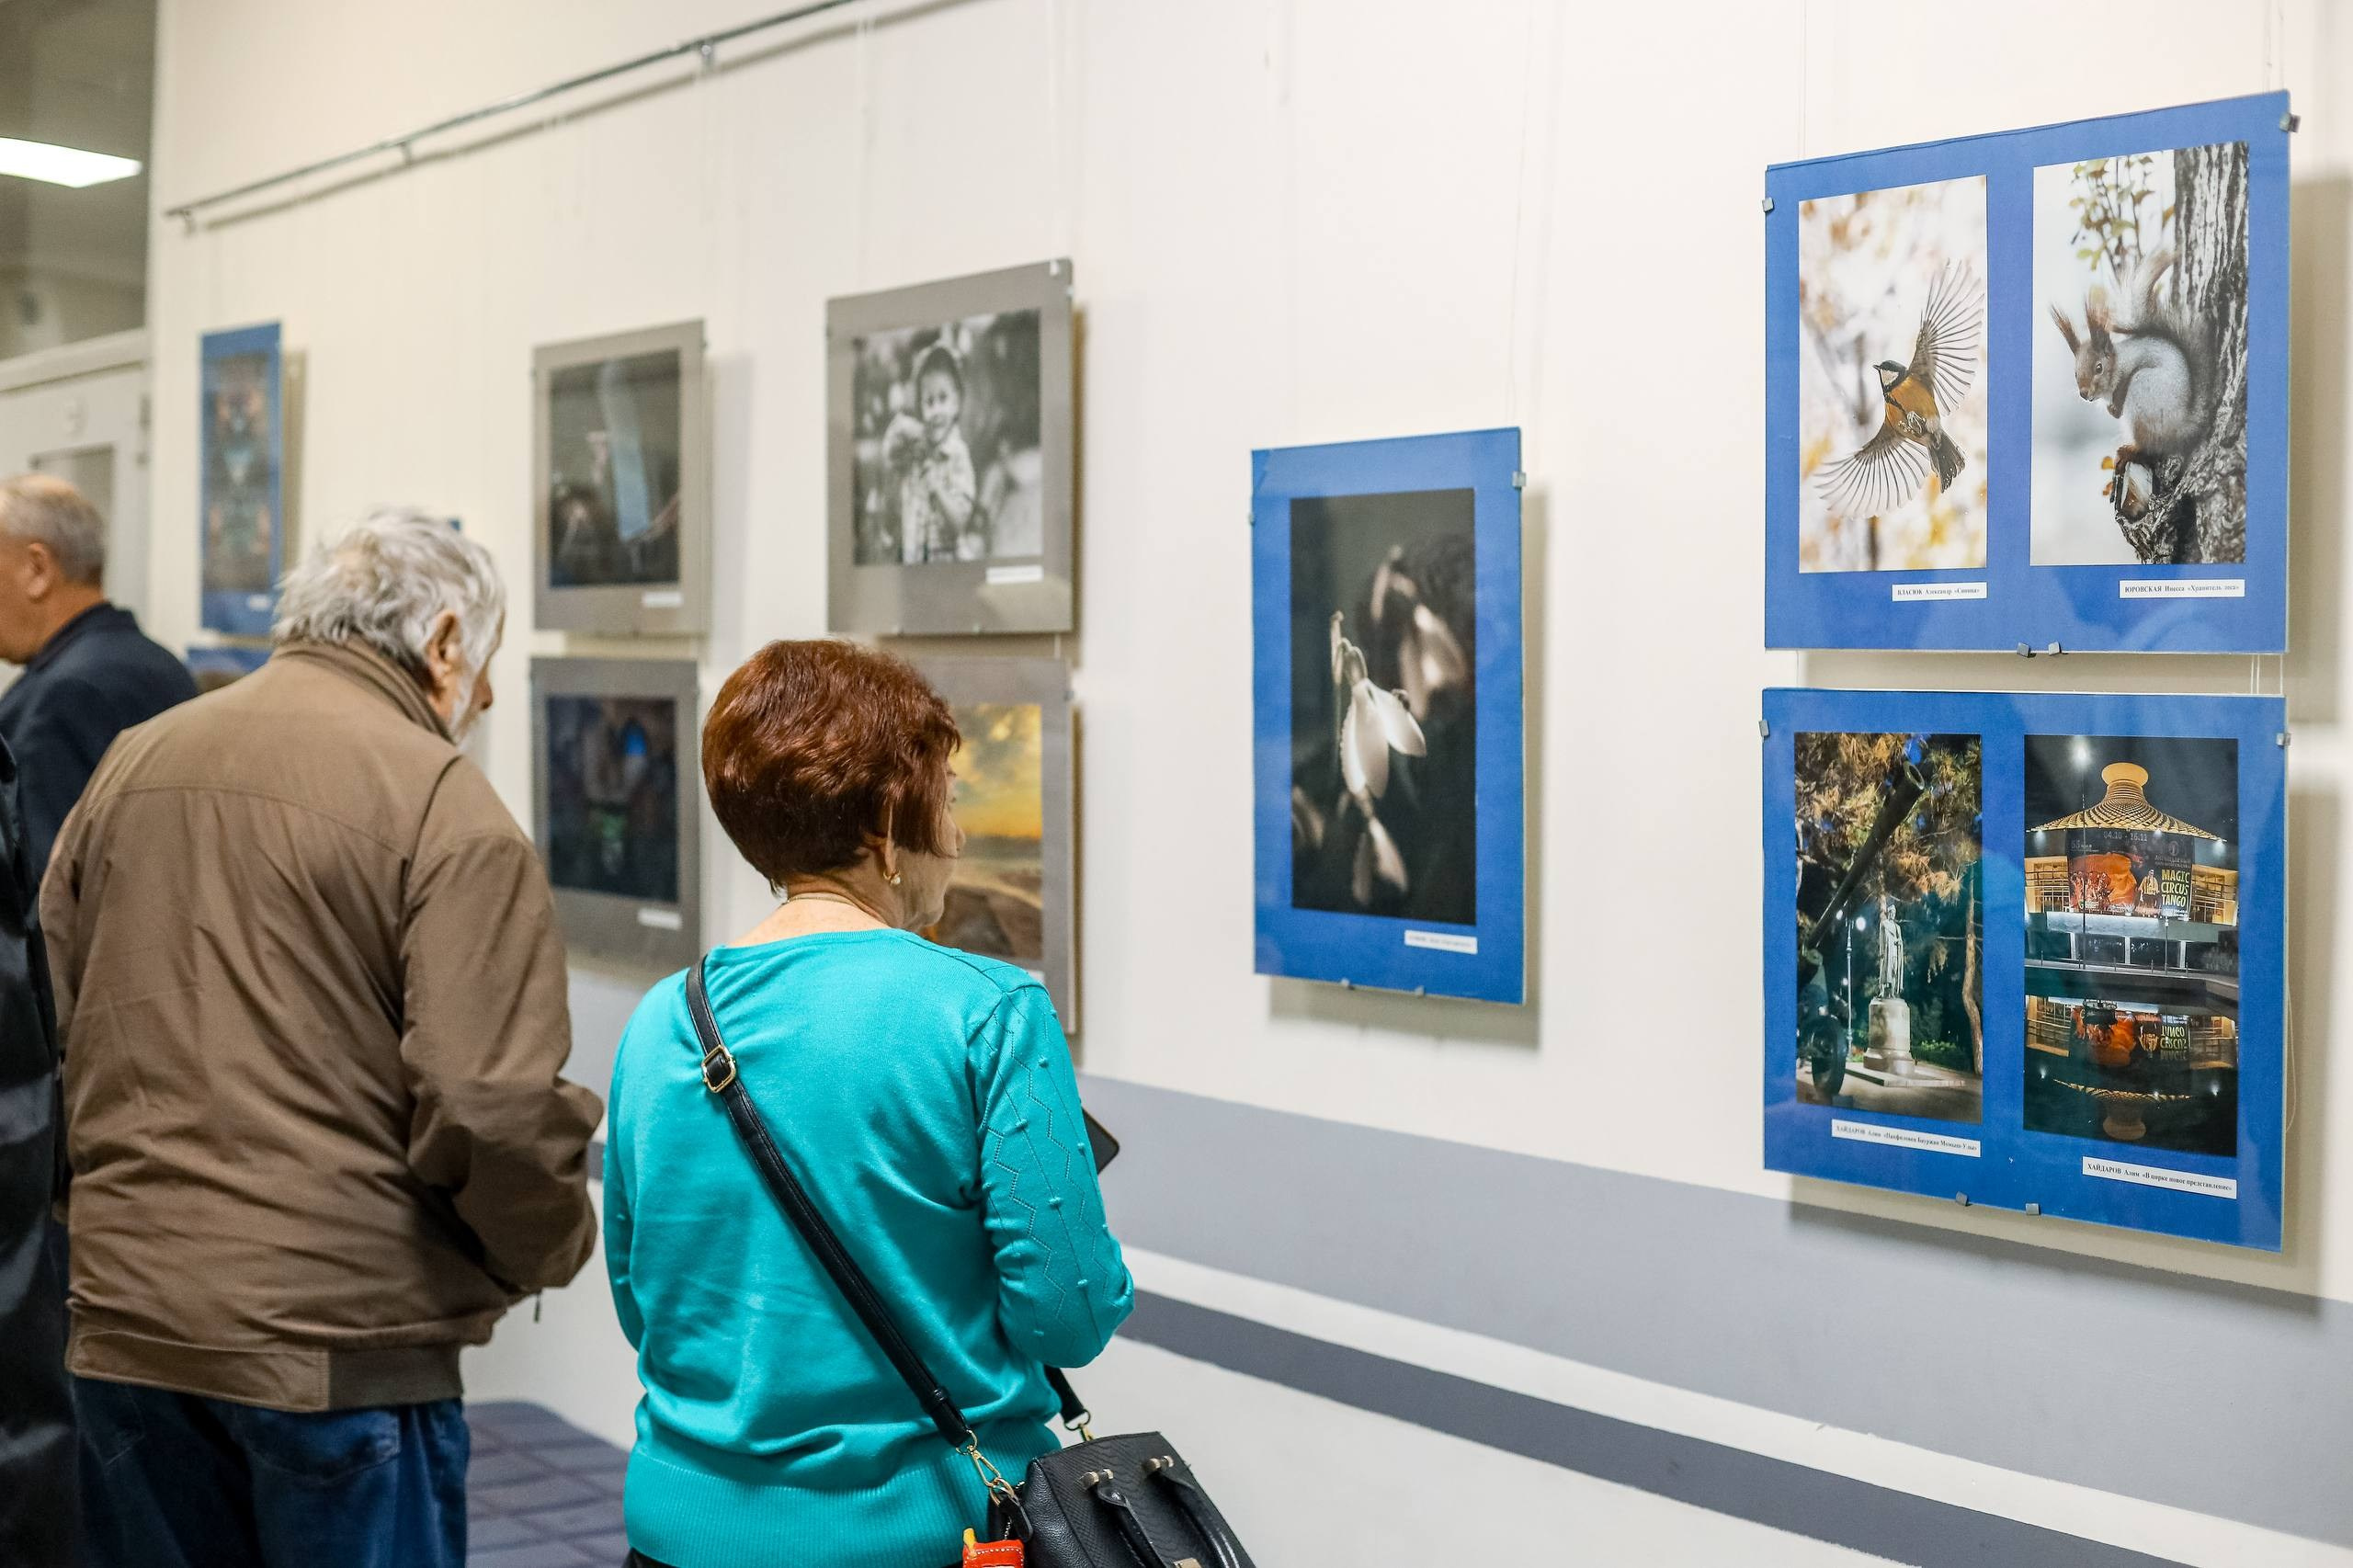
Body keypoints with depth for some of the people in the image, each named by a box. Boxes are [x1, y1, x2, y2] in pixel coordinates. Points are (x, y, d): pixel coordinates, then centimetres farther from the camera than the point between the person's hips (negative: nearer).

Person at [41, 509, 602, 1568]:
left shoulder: (130, 763, 8)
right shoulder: (443, 805, -12)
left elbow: (45, 1029, 14)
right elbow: (490, 1110, -18)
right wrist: (546, 1250, 1)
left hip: (120, 1321, 6)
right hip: (336, 1343, -6)